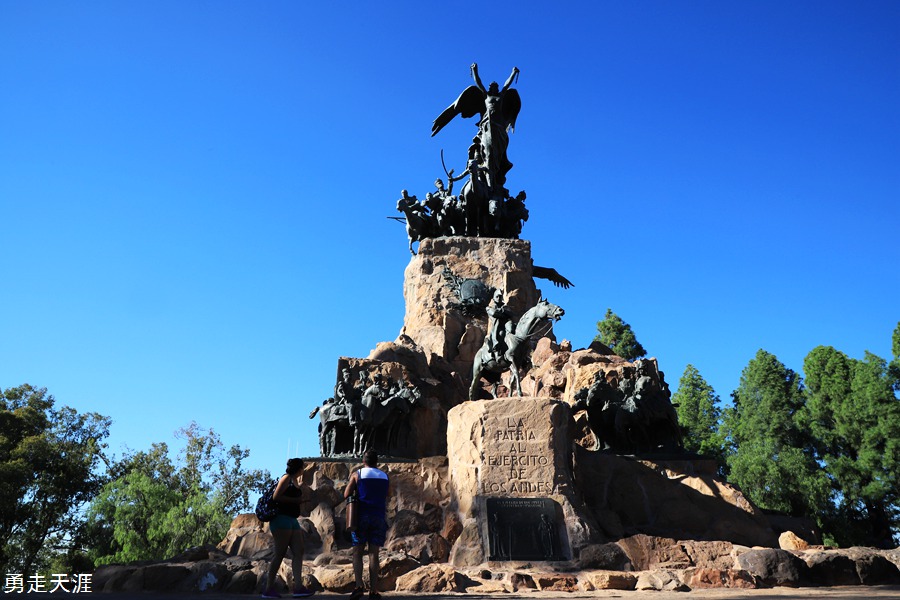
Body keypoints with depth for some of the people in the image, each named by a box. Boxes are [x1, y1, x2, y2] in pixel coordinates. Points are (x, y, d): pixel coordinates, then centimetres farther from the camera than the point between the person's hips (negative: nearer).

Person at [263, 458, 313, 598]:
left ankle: (298, 587, -8)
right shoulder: (286, 478, -5)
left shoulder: (294, 480, 20)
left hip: (292, 520, 9)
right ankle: (268, 589, -5)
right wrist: (296, 500, -14)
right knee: (280, 554, -9)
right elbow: (276, 497, -16)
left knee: (299, 552, -2)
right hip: (282, 518, -9)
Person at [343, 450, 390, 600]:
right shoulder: (385, 477, 11)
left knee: (357, 552, 4)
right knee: (373, 554, 2)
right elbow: (388, 495, 22)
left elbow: (346, 495, 1)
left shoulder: (357, 474, 3)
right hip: (379, 518, 2)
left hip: (361, 516, -2)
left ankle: (359, 585, -13)